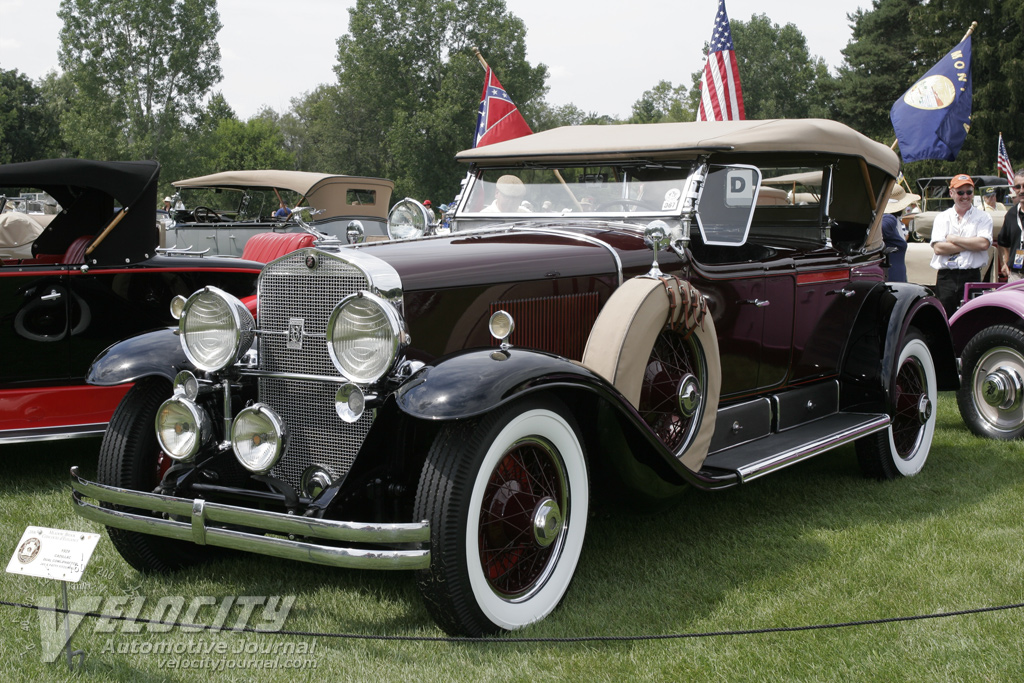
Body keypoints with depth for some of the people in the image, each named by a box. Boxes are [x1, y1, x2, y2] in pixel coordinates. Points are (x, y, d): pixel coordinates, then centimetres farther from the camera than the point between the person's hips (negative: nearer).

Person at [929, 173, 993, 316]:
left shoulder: (983, 217, 8)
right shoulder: (942, 218, 11)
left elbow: (984, 244, -9)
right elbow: (938, 248, -4)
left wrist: (953, 239, -4)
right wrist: (971, 245, -5)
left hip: (971, 277, -1)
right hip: (946, 277, 1)